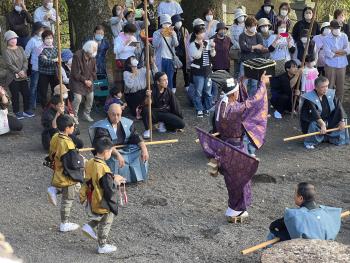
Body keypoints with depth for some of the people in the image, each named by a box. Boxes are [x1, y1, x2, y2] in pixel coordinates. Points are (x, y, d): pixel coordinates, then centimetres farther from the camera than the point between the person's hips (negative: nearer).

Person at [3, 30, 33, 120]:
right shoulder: (6, 51, -8)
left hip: (23, 76, 5)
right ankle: (16, 112, 13)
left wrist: (23, 71, -14)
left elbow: (25, 61, 1)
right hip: (13, 77, -5)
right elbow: (9, 64, -15)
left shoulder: (20, 48, 7)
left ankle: (26, 110, 23)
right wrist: (18, 72, -18)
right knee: (15, 95, 1)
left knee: (26, 93, 8)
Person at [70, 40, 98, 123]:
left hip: (88, 81, 6)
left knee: (90, 97, 6)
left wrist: (91, 80, -4)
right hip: (78, 81, -6)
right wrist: (84, 80, -17)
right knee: (78, 98, -14)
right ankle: (74, 116, 3)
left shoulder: (92, 57, -2)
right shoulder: (77, 56, -21)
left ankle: (86, 114, 27)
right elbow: (75, 73, -19)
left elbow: (94, 70, 10)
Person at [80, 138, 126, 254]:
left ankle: (90, 226, 20)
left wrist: (112, 178, 7)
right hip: (103, 203, -7)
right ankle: (102, 246, 29)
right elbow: (110, 189, -27)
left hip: (92, 200, 7)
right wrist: (115, 181, -9)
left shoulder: (90, 163, -5)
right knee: (105, 224, 14)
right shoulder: (103, 169, -31)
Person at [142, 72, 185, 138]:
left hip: (165, 113, 3)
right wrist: (148, 97, -52)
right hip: (154, 114, -3)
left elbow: (176, 106, 0)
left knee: (181, 124, -18)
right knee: (145, 109, -36)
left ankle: (163, 124, 8)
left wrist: (179, 119, 3)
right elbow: (147, 104, -31)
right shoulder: (153, 91, -16)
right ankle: (147, 130, -11)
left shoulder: (168, 91, -7)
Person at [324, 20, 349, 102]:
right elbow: (328, 53, -16)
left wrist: (334, 52, -15)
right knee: (329, 86, 0)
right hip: (330, 66, -3)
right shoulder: (327, 38, -5)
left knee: (340, 87, 9)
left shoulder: (344, 36, 3)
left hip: (342, 65, 3)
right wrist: (342, 52, -8)